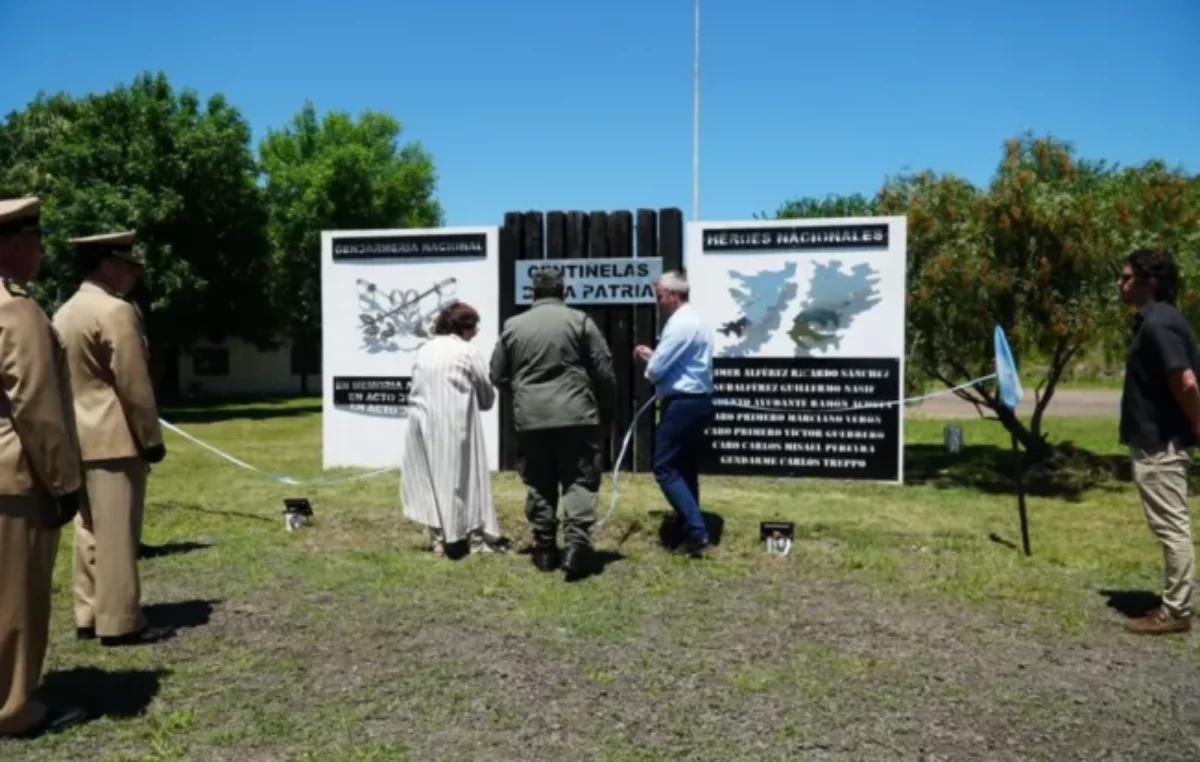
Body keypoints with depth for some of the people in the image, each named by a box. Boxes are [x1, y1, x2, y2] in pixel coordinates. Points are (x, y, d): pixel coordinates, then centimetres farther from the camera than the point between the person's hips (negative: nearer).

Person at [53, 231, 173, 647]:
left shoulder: (64, 313, 14)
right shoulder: (116, 311, -15)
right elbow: (133, 385, -17)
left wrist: (70, 431, 20)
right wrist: (151, 438, -11)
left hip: (80, 439, 9)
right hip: (115, 439, -9)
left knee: (90, 530, 13)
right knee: (117, 534, -4)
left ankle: (89, 615, 20)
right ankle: (120, 622, 2)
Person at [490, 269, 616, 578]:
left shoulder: (512, 326, 10)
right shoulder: (580, 320, 2)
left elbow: (498, 376, 14)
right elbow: (604, 372, 0)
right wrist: (605, 411, 13)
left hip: (530, 418, 3)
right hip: (576, 415, -2)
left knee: (539, 487, 11)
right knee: (579, 482, 1)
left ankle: (545, 550, 16)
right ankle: (577, 545, -11)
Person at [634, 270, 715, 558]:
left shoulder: (680, 323, -16)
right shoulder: (695, 320, 17)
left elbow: (655, 370, -16)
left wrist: (649, 366, 5)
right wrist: (652, 354, 16)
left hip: (682, 404, -10)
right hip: (697, 402, 10)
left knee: (665, 469, -7)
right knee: (685, 469, 14)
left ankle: (696, 530, -11)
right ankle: (690, 530, 19)